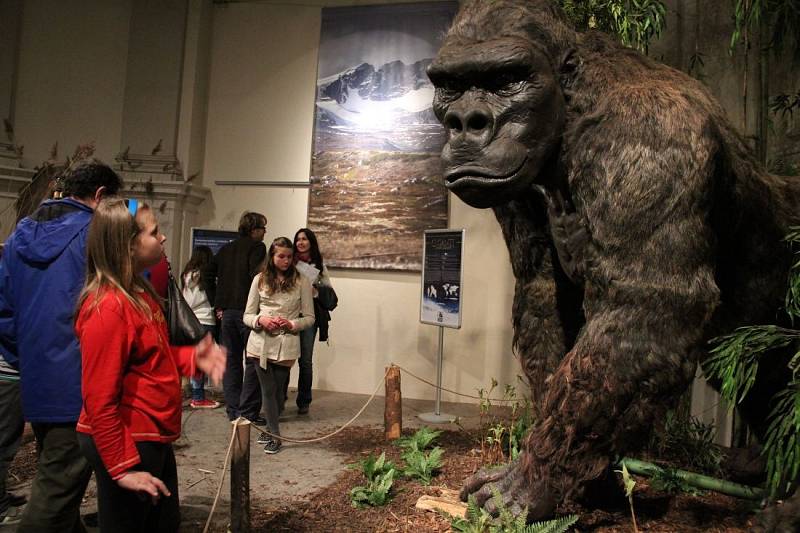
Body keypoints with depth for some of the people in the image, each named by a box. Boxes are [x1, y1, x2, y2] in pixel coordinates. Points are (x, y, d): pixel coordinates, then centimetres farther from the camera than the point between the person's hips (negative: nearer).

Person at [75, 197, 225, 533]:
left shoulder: (139, 291, 7)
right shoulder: (107, 307, -23)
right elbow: (99, 399, -23)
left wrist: (192, 358, -1)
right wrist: (122, 467, -19)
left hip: (153, 437, 9)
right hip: (126, 445, -9)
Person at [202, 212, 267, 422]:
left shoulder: (226, 249, 14)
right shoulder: (257, 247, -6)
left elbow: (208, 275, 12)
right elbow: (257, 276, -19)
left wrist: (217, 305, 11)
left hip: (227, 312, 6)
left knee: (231, 361, 12)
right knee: (253, 362, 1)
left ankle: (233, 411, 17)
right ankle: (248, 411, 0)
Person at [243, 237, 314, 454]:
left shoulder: (301, 281, 0)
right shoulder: (260, 280, 4)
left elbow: (309, 318, 3)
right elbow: (247, 315, 6)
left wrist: (292, 324, -15)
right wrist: (260, 320, -15)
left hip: (286, 344, -1)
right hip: (261, 342, 1)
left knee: (277, 389, 8)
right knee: (268, 389, 4)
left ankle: (269, 429, 29)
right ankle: (274, 435, 17)